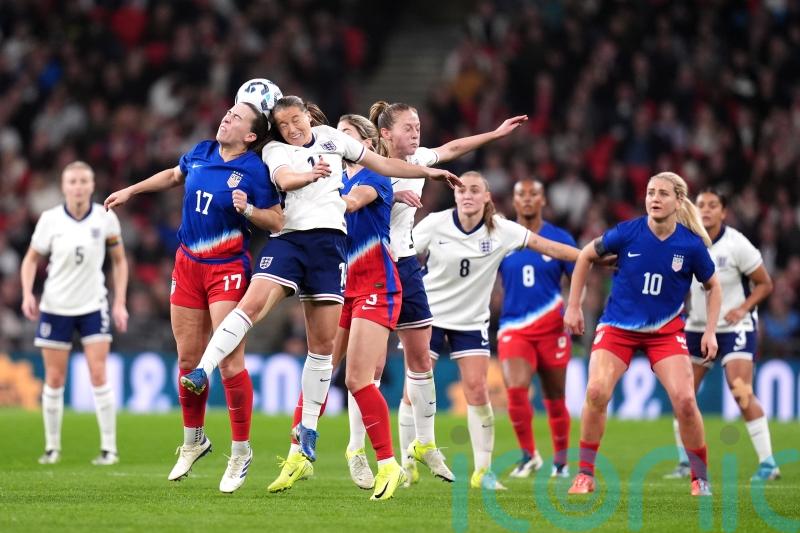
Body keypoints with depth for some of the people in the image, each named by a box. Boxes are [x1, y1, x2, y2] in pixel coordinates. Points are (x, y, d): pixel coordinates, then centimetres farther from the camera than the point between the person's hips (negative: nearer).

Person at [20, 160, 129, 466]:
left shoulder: (106, 219, -7)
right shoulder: (50, 220, -8)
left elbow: (119, 261, 5)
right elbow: (32, 259, 4)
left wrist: (120, 302, -1)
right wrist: (27, 294, -11)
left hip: (93, 306, 0)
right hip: (55, 307, 1)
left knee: (99, 375, -9)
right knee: (54, 379, 3)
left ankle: (109, 448, -4)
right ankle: (52, 447, 16)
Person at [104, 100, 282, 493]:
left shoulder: (254, 170, -12)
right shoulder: (199, 153, 5)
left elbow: (277, 221, -11)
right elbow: (173, 176, 26)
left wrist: (248, 210, -28)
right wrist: (130, 191, 31)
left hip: (228, 268, -6)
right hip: (188, 265, 6)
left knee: (230, 361, -12)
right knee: (188, 359, 10)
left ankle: (240, 452, -1)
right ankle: (193, 439, 29)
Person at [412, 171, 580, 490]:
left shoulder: (501, 230, -7)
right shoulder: (435, 225, -10)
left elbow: (547, 247, -2)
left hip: (471, 321, 1)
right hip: (428, 315, -1)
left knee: (477, 391, -7)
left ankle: (483, 470, 1)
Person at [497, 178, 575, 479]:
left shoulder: (560, 239, 2)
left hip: (551, 327, 0)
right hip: (513, 327, 0)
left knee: (555, 398, 7)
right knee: (515, 389, -20)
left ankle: (561, 461, 24)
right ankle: (529, 455, -4)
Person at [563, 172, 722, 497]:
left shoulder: (691, 245, -11)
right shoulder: (627, 233, -14)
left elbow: (712, 286, 7)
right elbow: (586, 256, 4)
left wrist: (710, 331, -2)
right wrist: (573, 307, 4)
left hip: (665, 332, 0)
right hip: (618, 327, 0)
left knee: (684, 400, -15)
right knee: (596, 392, -20)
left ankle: (700, 479, 6)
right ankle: (585, 474, -4)